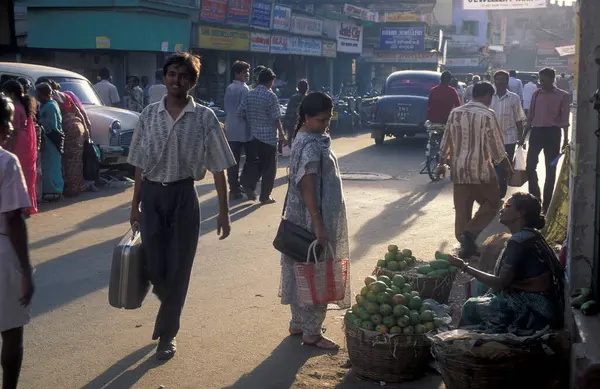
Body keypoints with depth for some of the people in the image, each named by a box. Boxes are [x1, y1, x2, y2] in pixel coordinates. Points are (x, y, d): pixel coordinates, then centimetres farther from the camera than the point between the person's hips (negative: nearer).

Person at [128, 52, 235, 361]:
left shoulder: (204, 118, -5)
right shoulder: (149, 115, 2)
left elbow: (218, 169, -3)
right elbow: (140, 165, 7)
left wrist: (223, 212, -4)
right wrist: (135, 206, 7)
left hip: (183, 196, -2)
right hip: (152, 195, 2)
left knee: (178, 268, 4)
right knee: (153, 267, 3)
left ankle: (167, 333, 21)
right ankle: (170, 310, 36)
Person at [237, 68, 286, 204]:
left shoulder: (249, 94, 4)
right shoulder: (271, 96, -10)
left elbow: (240, 113, 3)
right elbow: (275, 118, -11)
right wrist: (281, 134, -1)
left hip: (252, 135, 5)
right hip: (268, 136, -5)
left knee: (253, 162, 17)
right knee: (268, 167, 5)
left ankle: (248, 184, -6)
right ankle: (265, 196, 8)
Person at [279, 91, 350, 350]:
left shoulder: (309, 138, 11)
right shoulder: (311, 146, -20)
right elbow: (308, 187, -25)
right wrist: (318, 224, -27)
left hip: (303, 220, 10)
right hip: (311, 220, -10)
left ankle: (299, 323, 27)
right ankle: (311, 332, 7)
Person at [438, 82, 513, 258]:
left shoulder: (455, 113, 5)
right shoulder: (487, 115, -10)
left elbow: (446, 142, 10)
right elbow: (497, 146, -8)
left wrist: (442, 163, 22)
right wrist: (508, 167, 4)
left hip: (458, 168, 5)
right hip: (481, 169, -5)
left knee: (462, 209, 11)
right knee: (491, 203, 11)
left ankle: (464, 242, 13)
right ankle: (470, 233, -4)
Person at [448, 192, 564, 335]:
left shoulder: (518, 241, -19)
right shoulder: (530, 235, 11)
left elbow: (500, 283, -20)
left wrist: (464, 267, -16)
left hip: (534, 311, -9)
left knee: (471, 307, 1)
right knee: (479, 302, 17)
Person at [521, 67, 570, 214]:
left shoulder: (563, 96, -3)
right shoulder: (536, 94, 8)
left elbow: (565, 119, -4)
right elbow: (531, 116, 12)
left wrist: (565, 139, -9)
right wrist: (524, 135, 10)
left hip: (552, 132, -3)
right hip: (536, 131, 3)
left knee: (550, 169, 4)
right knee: (530, 166, 2)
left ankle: (547, 203, 11)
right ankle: (535, 198, 18)